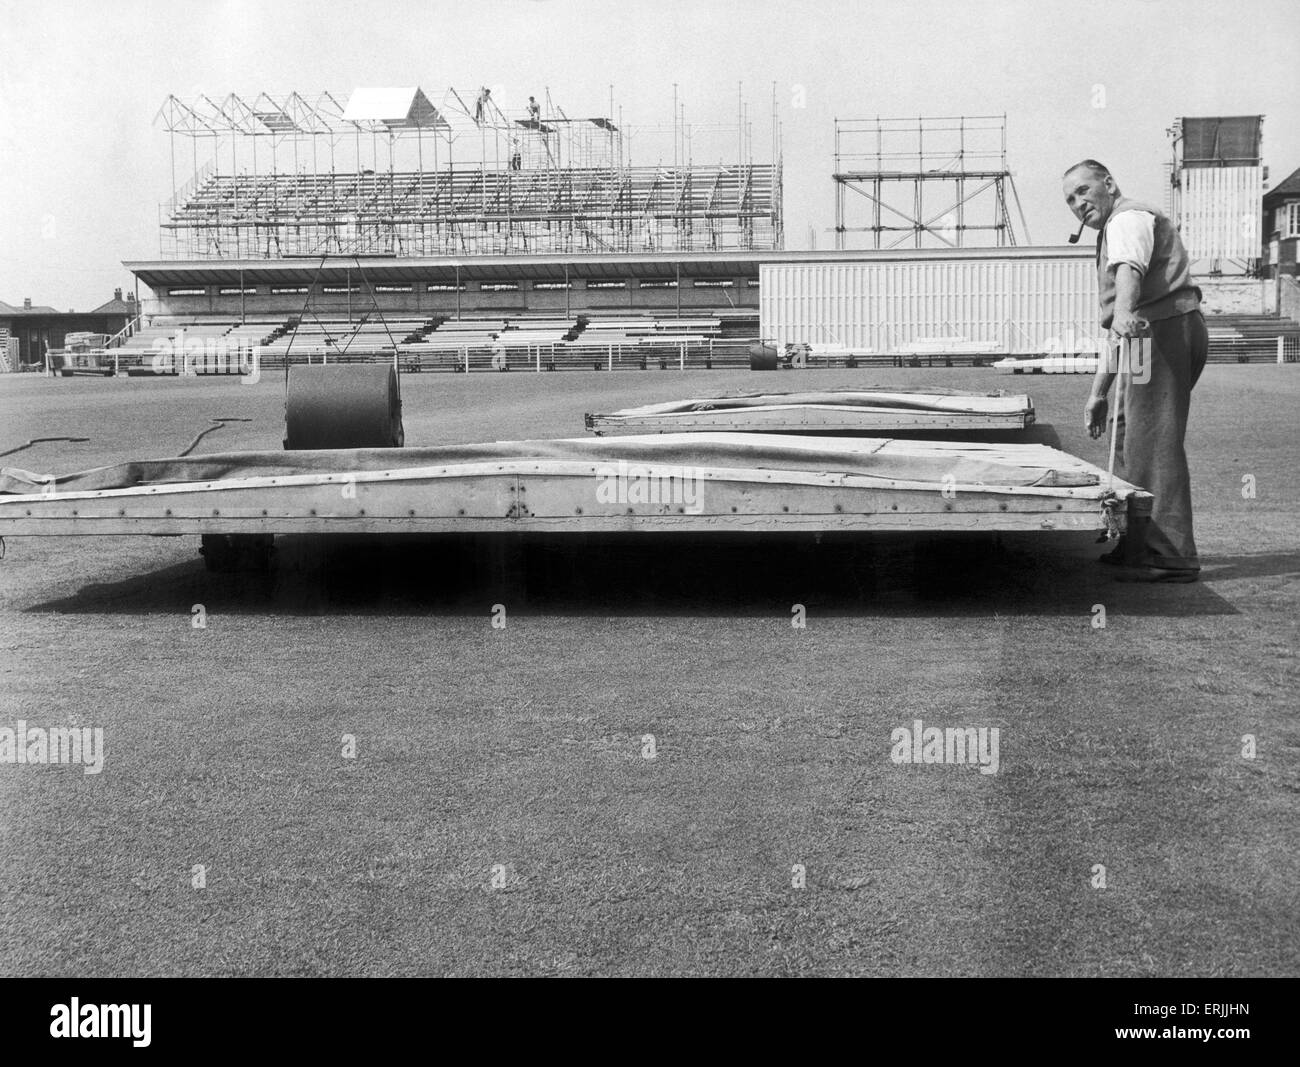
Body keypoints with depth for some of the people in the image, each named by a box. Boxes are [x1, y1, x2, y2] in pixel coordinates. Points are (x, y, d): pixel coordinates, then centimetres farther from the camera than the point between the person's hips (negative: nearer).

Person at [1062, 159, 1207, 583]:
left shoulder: (1129, 218, -1)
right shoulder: (1113, 233, 31)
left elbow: (1129, 268, -28)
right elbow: (1112, 328, 32)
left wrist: (1124, 312, -48)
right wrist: (1098, 392, 29)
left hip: (1164, 329, -11)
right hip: (1150, 334, 11)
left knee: (1153, 444, -12)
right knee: (1128, 435, 18)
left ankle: (1172, 557, -12)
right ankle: (1139, 541, 28)